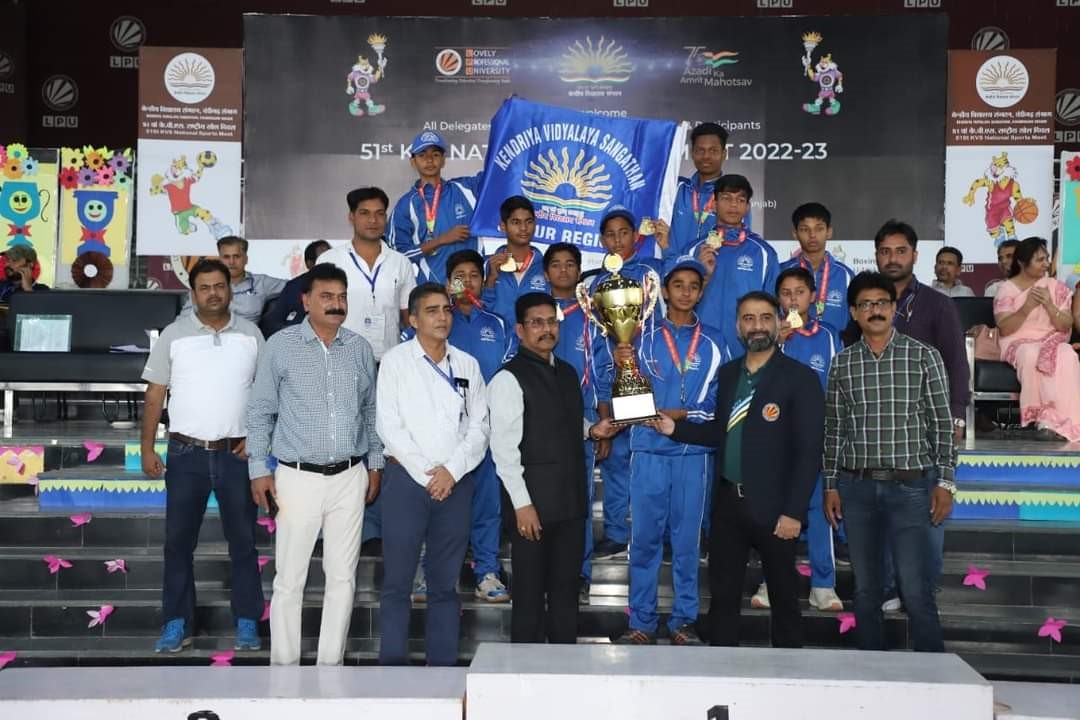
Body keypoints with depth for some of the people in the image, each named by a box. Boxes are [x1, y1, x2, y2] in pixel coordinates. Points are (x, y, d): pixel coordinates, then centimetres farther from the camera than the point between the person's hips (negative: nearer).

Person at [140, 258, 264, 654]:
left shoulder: (250, 334, 3)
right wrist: (146, 448, -1)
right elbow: (155, 394, 3)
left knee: (243, 540, 6)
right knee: (178, 540, 5)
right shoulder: (174, 335, 1)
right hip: (187, 453, 0)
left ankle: (247, 622, 16)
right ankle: (177, 624, 17)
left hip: (238, 453, 0)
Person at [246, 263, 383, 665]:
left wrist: (375, 463, 11)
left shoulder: (360, 349, 6)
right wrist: (259, 470, -3)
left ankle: (331, 662, 20)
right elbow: (260, 412, 1)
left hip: (350, 477, 3)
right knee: (289, 579, 2)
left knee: (342, 576, 8)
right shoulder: (281, 346, -3)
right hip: (298, 477, -3)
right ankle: (284, 663, 16)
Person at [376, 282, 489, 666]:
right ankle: (393, 664, 8)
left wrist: (452, 470, -8)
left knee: (445, 582, 8)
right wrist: (426, 473, -9)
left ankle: (443, 664, 15)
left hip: (456, 482, 3)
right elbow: (388, 424, -5)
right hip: (407, 477, -3)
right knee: (397, 580, -1)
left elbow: (479, 426, 6)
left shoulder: (467, 364, 11)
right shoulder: (395, 360, 2)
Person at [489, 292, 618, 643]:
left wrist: (591, 429, 4)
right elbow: (504, 447, -15)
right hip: (533, 502, -7)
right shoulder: (509, 379, -11)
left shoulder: (567, 372, 13)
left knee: (566, 587, 15)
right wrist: (522, 504, -18)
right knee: (530, 591, 5)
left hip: (571, 498, 7)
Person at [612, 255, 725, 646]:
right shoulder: (645, 337, 6)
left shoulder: (712, 342, 7)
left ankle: (684, 621, 18)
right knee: (644, 537, 3)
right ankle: (641, 622, 14)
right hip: (648, 449, 0)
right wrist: (623, 367, -18)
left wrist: (678, 415, -13)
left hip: (693, 451, 0)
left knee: (688, 539, 6)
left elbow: (715, 402, 2)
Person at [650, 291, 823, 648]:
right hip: (727, 501, 5)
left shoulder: (800, 378, -9)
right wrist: (675, 428, 0)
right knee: (722, 593, 12)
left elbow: (809, 451, -13)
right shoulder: (727, 373, 9)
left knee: (783, 596, 11)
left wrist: (794, 511, -16)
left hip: (773, 506, -5)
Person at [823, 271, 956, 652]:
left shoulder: (924, 356, 1)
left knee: (916, 590, -5)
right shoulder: (842, 363, 7)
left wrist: (945, 482, -3)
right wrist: (831, 485, 6)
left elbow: (942, 423, 1)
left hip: (910, 485, -2)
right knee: (865, 588, 9)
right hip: (857, 487, 3)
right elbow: (834, 429, 9)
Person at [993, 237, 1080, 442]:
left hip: (1050, 341, 2)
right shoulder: (1007, 289, 2)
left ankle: (1057, 419, -33)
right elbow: (1004, 329, -7)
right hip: (1018, 342, -2)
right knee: (1031, 355, -38)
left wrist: (1049, 306, -13)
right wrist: (1027, 308, -20)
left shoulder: (1055, 287, 10)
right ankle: (1047, 418, -30)